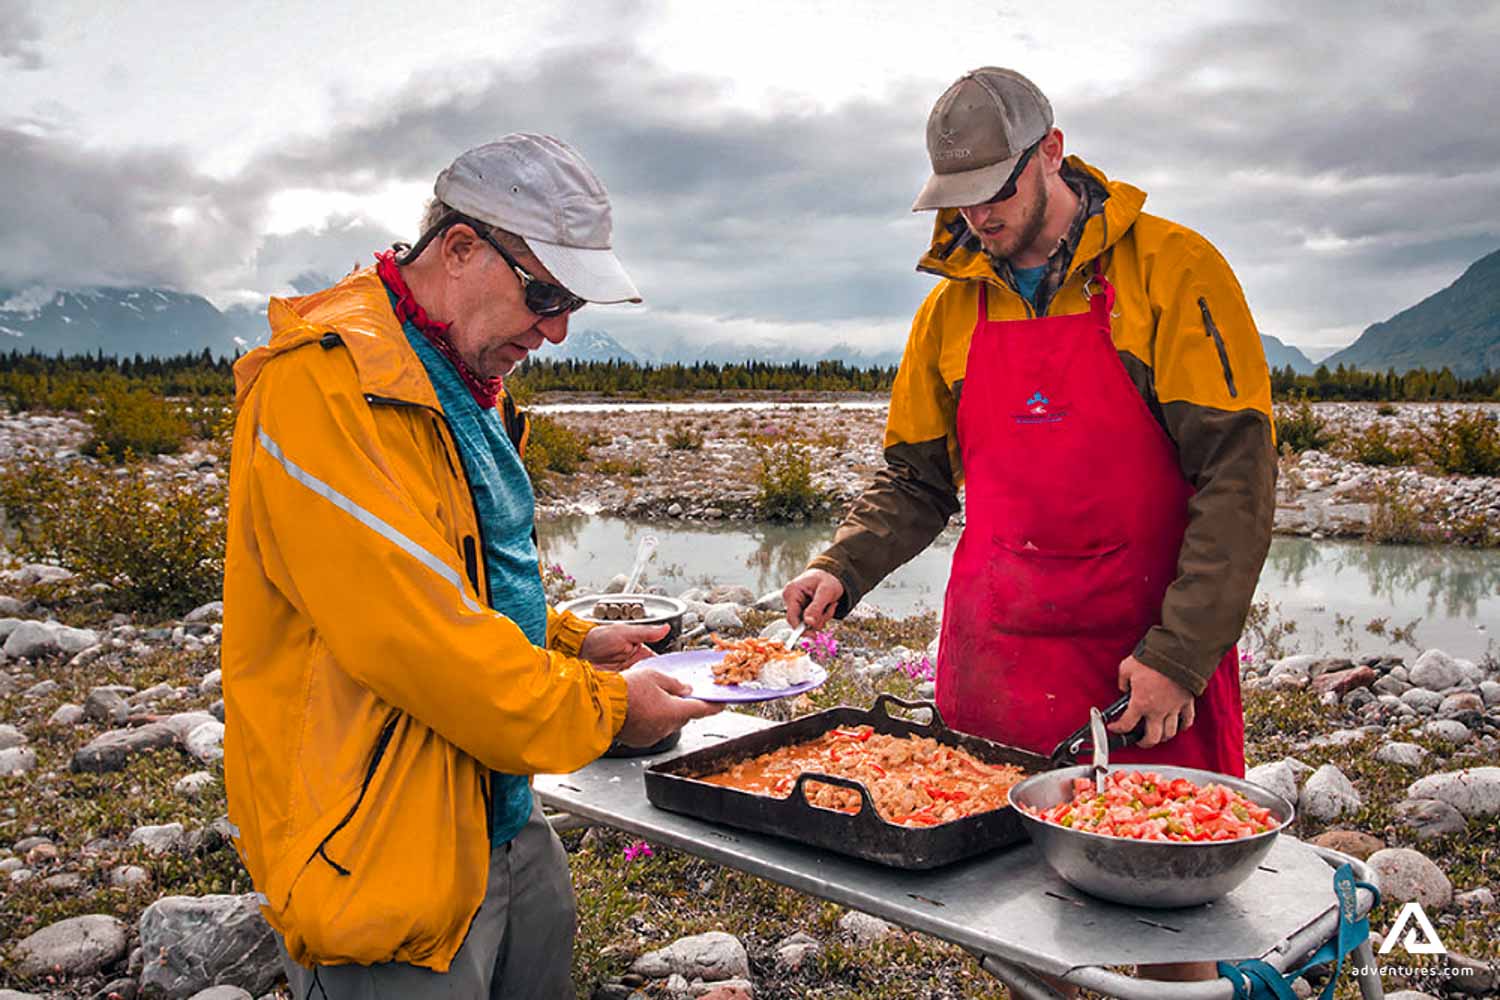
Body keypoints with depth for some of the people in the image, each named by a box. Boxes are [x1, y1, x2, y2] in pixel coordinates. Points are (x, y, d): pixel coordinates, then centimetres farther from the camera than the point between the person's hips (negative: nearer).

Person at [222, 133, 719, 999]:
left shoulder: (463, 384, 11)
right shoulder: (326, 381, -21)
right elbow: (409, 632, -27)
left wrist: (572, 644, 6)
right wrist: (604, 708, -16)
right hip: (389, 855, -9)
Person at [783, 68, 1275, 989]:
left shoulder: (1171, 269, -5)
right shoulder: (953, 306, 8)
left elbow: (1237, 473, -10)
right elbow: (916, 479, 15)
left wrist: (1179, 655, -15)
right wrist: (845, 568, -2)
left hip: (1147, 657, -3)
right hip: (995, 656, 4)